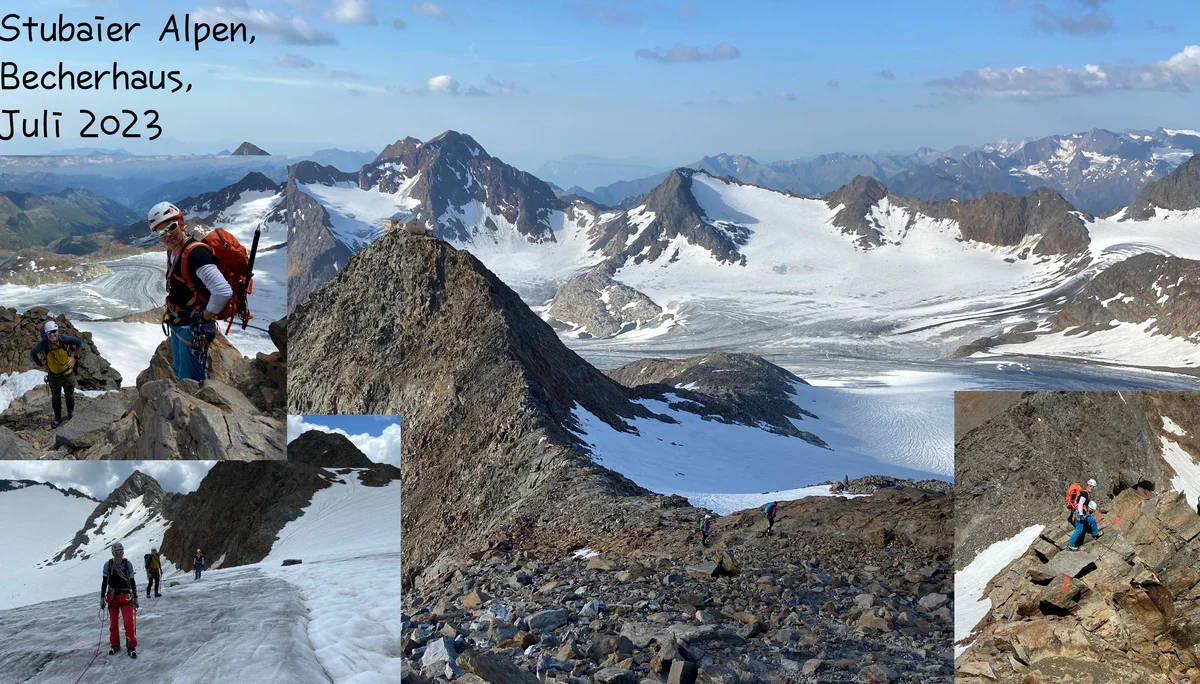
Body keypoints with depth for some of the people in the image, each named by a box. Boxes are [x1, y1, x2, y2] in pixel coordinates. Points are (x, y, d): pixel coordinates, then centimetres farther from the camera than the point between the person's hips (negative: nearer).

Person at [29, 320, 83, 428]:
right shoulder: (43, 344, -21)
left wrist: (74, 358, -5)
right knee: (55, 397, 15)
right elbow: (32, 353, -1)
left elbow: (79, 343, -3)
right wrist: (40, 366, -4)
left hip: (68, 373, 0)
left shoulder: (64, 339, -21)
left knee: (69, 395, 18)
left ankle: (71, 413, 41)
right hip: (53, 375, 0)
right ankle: (57, 418, 32)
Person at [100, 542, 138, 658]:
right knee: (113, 622, 9)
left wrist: (135, 598, 3)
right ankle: (114, 645, 26)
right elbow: (104, 582, 7)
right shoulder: (108, 564, -3)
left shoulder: (128, 564, -5)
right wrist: (102, 598, 5)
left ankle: (131, 647, -3)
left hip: (126, 596, -2)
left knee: (129, 622, -12)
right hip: (112, 596, 2)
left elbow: (132, 582, 2)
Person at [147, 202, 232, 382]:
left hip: (194, 328, -10)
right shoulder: (172, 251, 2)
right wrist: (173, 316, 15)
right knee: (179, 372, 25)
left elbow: (223, 291, -36)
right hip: (177, 325, 10)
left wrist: (204, 317, -22)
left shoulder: (195, 253, -27)